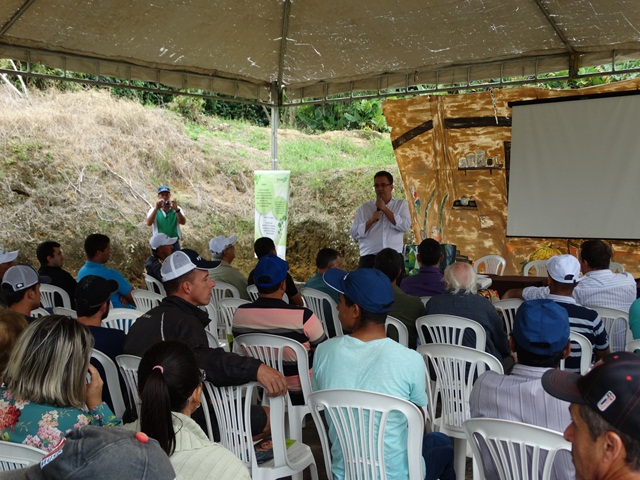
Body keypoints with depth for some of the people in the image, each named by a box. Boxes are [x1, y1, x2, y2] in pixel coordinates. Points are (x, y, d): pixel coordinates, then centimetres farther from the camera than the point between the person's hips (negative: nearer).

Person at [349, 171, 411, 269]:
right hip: (369, 259, 0)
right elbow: (354, 234, 5)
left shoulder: (401, 204, 11)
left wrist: (385, 209, -4)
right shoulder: (364, 208, 11)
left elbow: (405, 226, -5)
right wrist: (371, 220, -8)